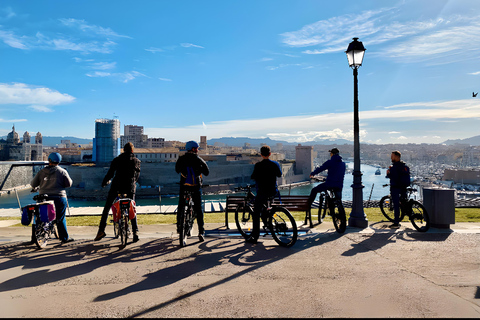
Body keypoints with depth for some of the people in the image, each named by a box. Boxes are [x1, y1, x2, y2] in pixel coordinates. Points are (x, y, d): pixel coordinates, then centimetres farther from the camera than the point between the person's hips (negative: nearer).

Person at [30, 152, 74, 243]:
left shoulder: (41, 172, 4)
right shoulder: (62, 171, -2)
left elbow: (33, 184, 8)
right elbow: (69, 184, -2)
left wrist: (36, 187, 31)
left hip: (43, 198, 2)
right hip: (59, 198, -2)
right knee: (60, 219, 4)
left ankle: (34, 238, 21)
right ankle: (64, 238, 7)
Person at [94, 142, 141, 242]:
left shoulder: (117, 160, 2)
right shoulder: (137, 161, 7)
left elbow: (110, 173, 2)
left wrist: (104, 183, 18)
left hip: (116, 186, -1)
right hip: (130, 188, 1)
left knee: (107, 208, 12)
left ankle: (101, 230, 6)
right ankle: (135, 231, 1)